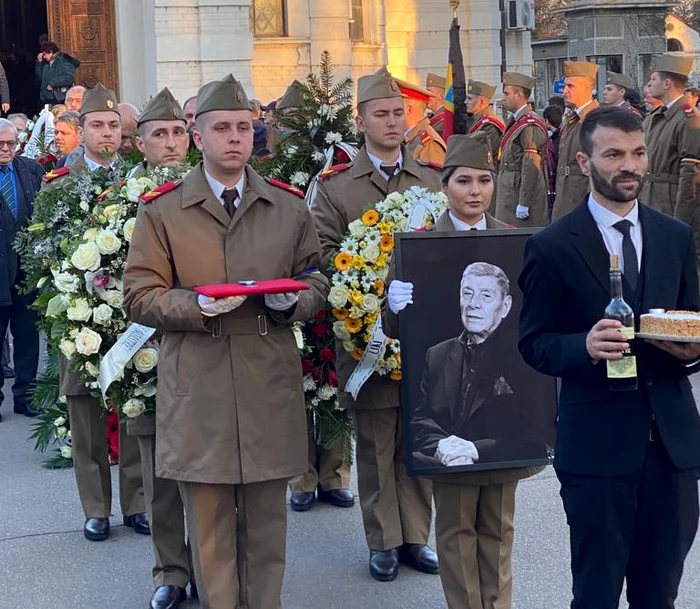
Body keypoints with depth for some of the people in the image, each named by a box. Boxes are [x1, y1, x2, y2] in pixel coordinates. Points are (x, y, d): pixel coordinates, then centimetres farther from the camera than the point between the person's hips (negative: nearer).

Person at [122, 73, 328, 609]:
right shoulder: (161, 211, 3)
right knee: (209, 521, 6)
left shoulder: (290, 208, 10)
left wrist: (293, 301, -8)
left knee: (267, 519, 11)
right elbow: (138, 296, 1)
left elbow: (316, 280, 15)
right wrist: (195, 305, -16)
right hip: (198, 390, -2)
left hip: (271, 388, 2)